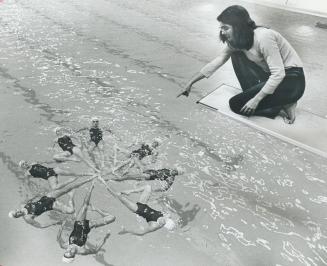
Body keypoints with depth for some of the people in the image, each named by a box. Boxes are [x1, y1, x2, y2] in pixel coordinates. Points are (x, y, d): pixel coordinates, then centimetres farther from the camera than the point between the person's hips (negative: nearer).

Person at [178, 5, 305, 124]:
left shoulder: (263, 37, -27)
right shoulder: (236, 40, -3)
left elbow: (278, 74, -27)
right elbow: (216, 62, 3)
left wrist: (256, 100, -27)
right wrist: (190, 83, 4)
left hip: (292, 80, -8)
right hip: (271, 75, 8)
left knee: (236, 104, -17)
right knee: (236, 55, -5)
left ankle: (283, 104, -4)